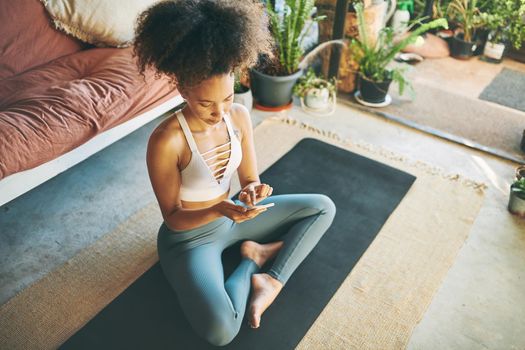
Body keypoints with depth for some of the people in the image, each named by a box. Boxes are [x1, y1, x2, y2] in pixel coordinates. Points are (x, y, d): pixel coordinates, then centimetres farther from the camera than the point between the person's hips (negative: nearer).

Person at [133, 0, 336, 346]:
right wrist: (219, 210, -36)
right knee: (221, 330, -29)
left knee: (323, 207, 3)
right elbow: (173, 218, -19)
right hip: (188, 236, -5)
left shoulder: (239, 116, -12)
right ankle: (251, 258, 1)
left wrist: (253, 192, -27)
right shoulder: (165, 142, -29)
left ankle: (272, 281, -2)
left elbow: (250, 179, -3)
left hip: (230, 216, 6)